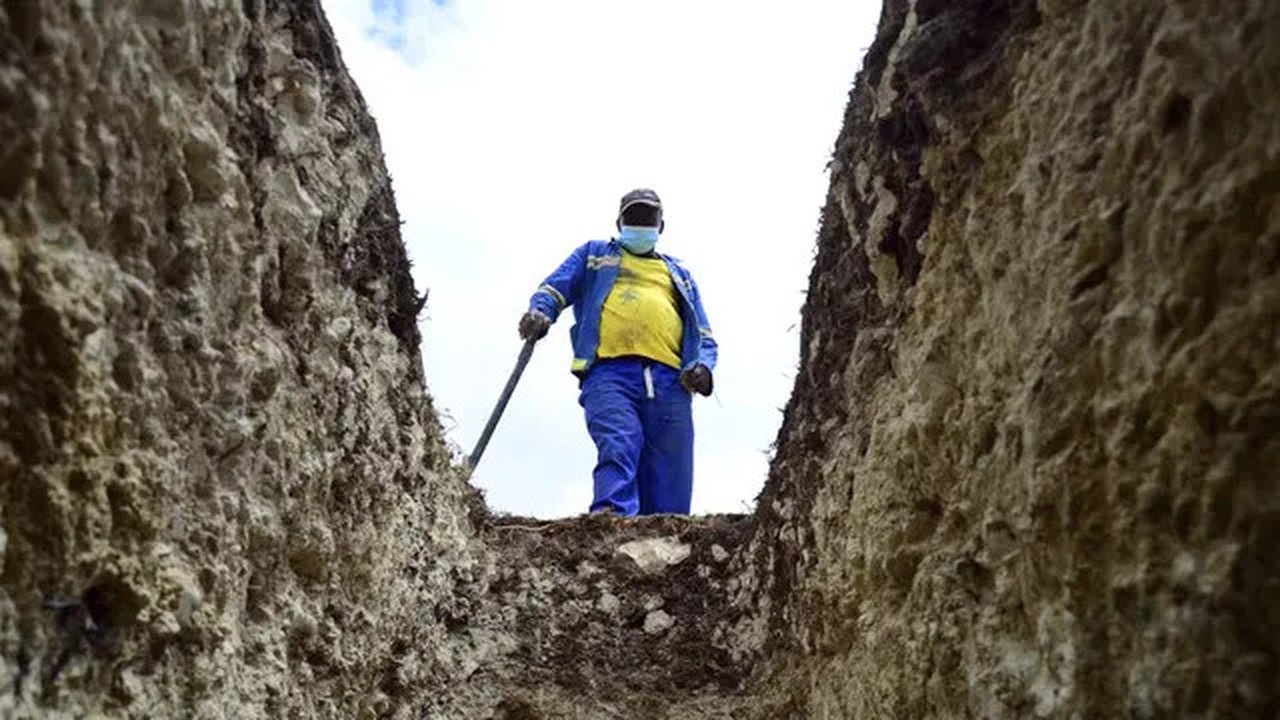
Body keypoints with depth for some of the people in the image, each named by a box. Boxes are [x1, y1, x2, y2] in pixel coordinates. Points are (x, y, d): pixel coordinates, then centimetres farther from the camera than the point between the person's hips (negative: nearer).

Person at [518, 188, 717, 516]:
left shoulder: (679, 275, 35)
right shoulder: (595, 254, 31)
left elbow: (704, 336, 29)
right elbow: (554, 289, 19)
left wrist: (704, 366, 5)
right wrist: (539, 312, -7)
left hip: (669, 382, 3)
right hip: (610, 373, -3)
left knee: (671, 490, -10)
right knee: (619, 446, -32)